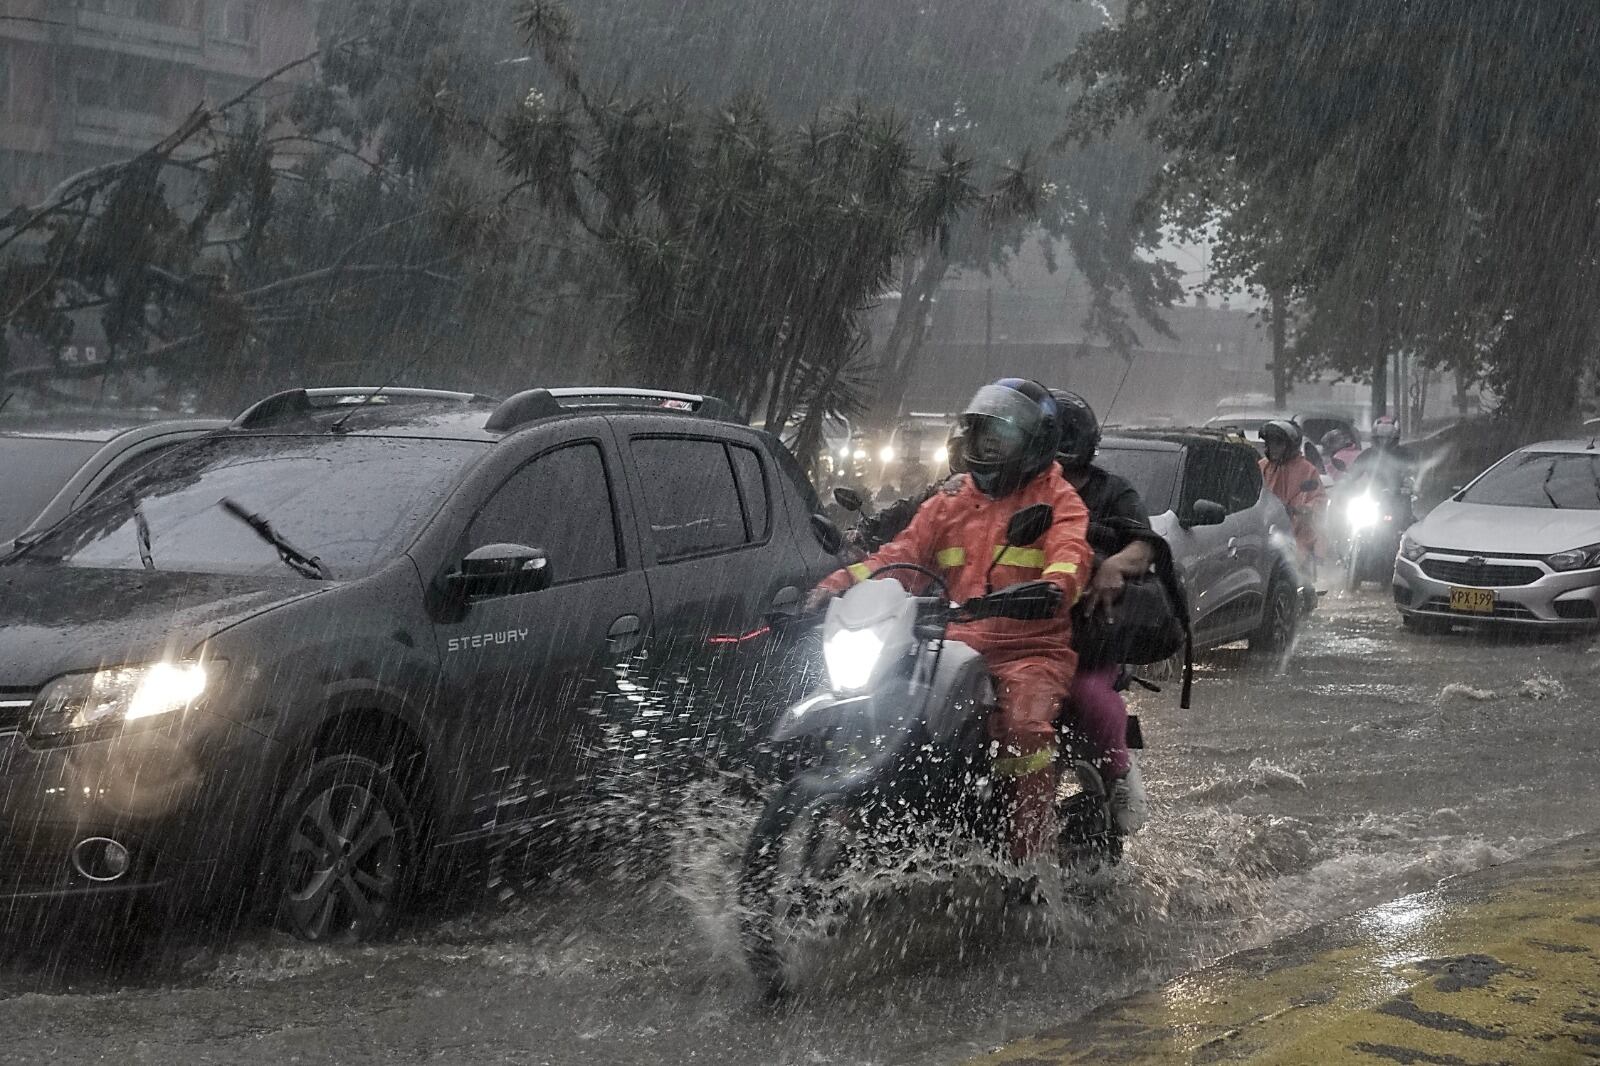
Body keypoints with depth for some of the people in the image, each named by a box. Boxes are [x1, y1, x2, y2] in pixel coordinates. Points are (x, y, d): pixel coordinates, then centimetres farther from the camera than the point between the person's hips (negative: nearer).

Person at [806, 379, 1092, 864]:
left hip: (1033, 648, -5)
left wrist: (1050, 590, -39)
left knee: (1026, 726, -32)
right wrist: (842, 582, -4)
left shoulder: (1058, 498, 5)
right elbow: (903, 552, 13)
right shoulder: (951, 498, 21)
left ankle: (1032, 857, -28)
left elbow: (1070, 555, -15)